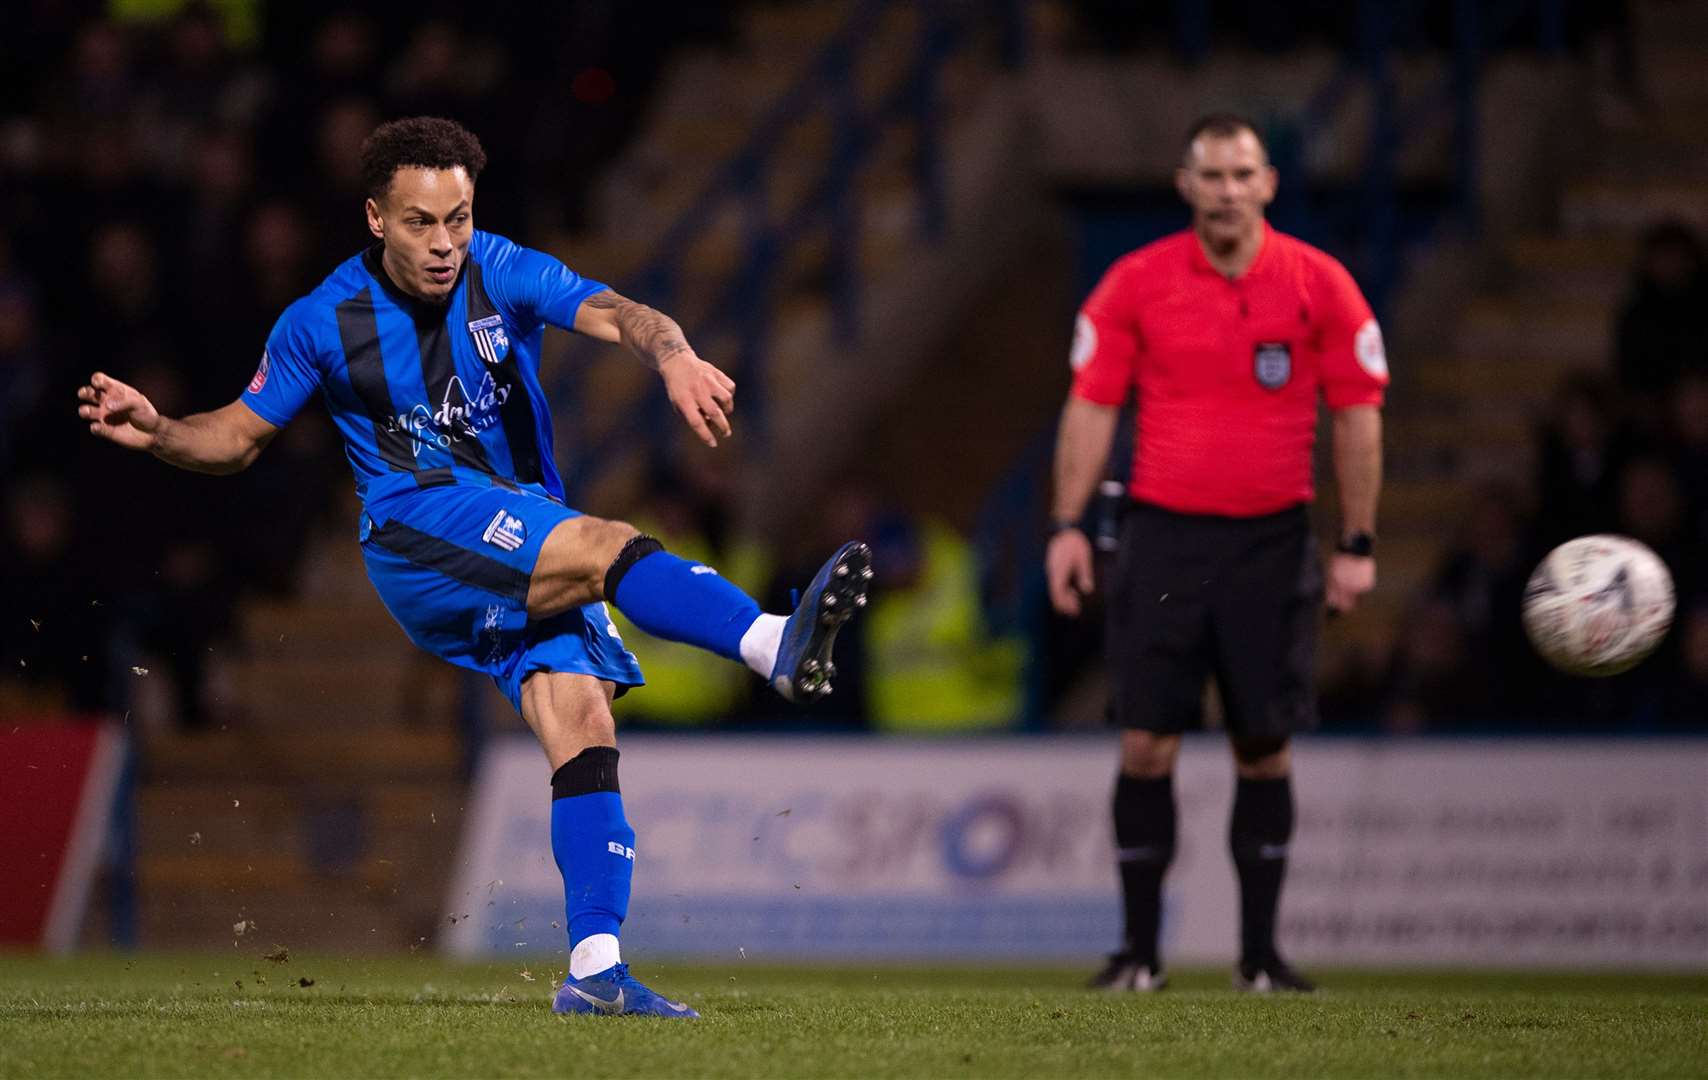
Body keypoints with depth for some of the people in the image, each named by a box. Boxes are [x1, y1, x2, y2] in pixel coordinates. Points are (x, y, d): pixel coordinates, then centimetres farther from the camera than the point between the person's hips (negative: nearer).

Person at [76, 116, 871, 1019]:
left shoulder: (503, 275, 0)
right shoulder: (324, 320, 1)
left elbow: (614, 315, -17)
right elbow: (238, 436, 12)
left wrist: (672, 355, -40)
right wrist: (155, 431, -8)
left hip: (536, 558, 3)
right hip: (416, 527, -3)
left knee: (584, 729, -13)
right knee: (609, 547, -30)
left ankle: (595, 968, -14)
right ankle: (773, 643, -50)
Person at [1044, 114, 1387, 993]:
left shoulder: (1319, 285, 0)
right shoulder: (1136, 283, 1)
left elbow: (1357, 415, 4)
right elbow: (1090, 405, 5)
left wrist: (1357, 544, 0)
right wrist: (1068, 525, -2)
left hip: (1272, 540, 0)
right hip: (1161, 532, 0)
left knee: (1265, 750, 1)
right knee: (1146, 745, -4)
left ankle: (1260, 952, 10)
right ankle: (1139, 948, 4)